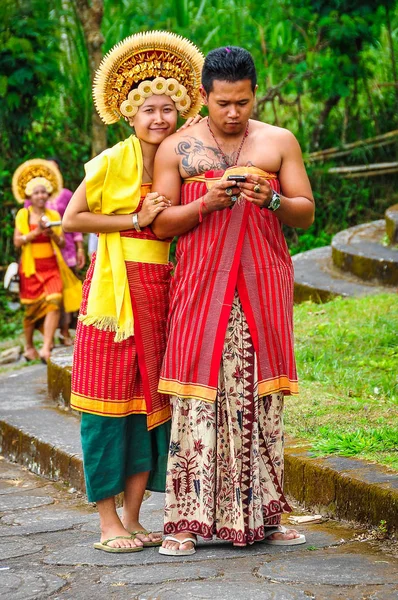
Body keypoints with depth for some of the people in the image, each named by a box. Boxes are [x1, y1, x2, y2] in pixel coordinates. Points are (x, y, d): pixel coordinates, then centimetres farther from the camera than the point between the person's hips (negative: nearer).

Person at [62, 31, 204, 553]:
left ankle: (133, 517, 12)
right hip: (115, 290, -5)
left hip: (161, 291, 6)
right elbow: (72, 219, -8)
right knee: (111, 402, -5)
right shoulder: (112, 162, -4)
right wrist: (135, 220, -10)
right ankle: (108, 523, 1)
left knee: (152, 401, 4)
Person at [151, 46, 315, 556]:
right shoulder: (176, 149, 9)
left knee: (262, 395, 0)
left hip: (264, 284, 1)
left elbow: (307, 213, 9)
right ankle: (186, 520, -8)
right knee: (198, 394, -9)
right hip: (201, 284, -1)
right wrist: (208, 202, -13)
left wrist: (273, 201, -12)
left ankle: (261, 517, 5)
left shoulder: (279, 142, 11)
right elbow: (161, 224, 4)